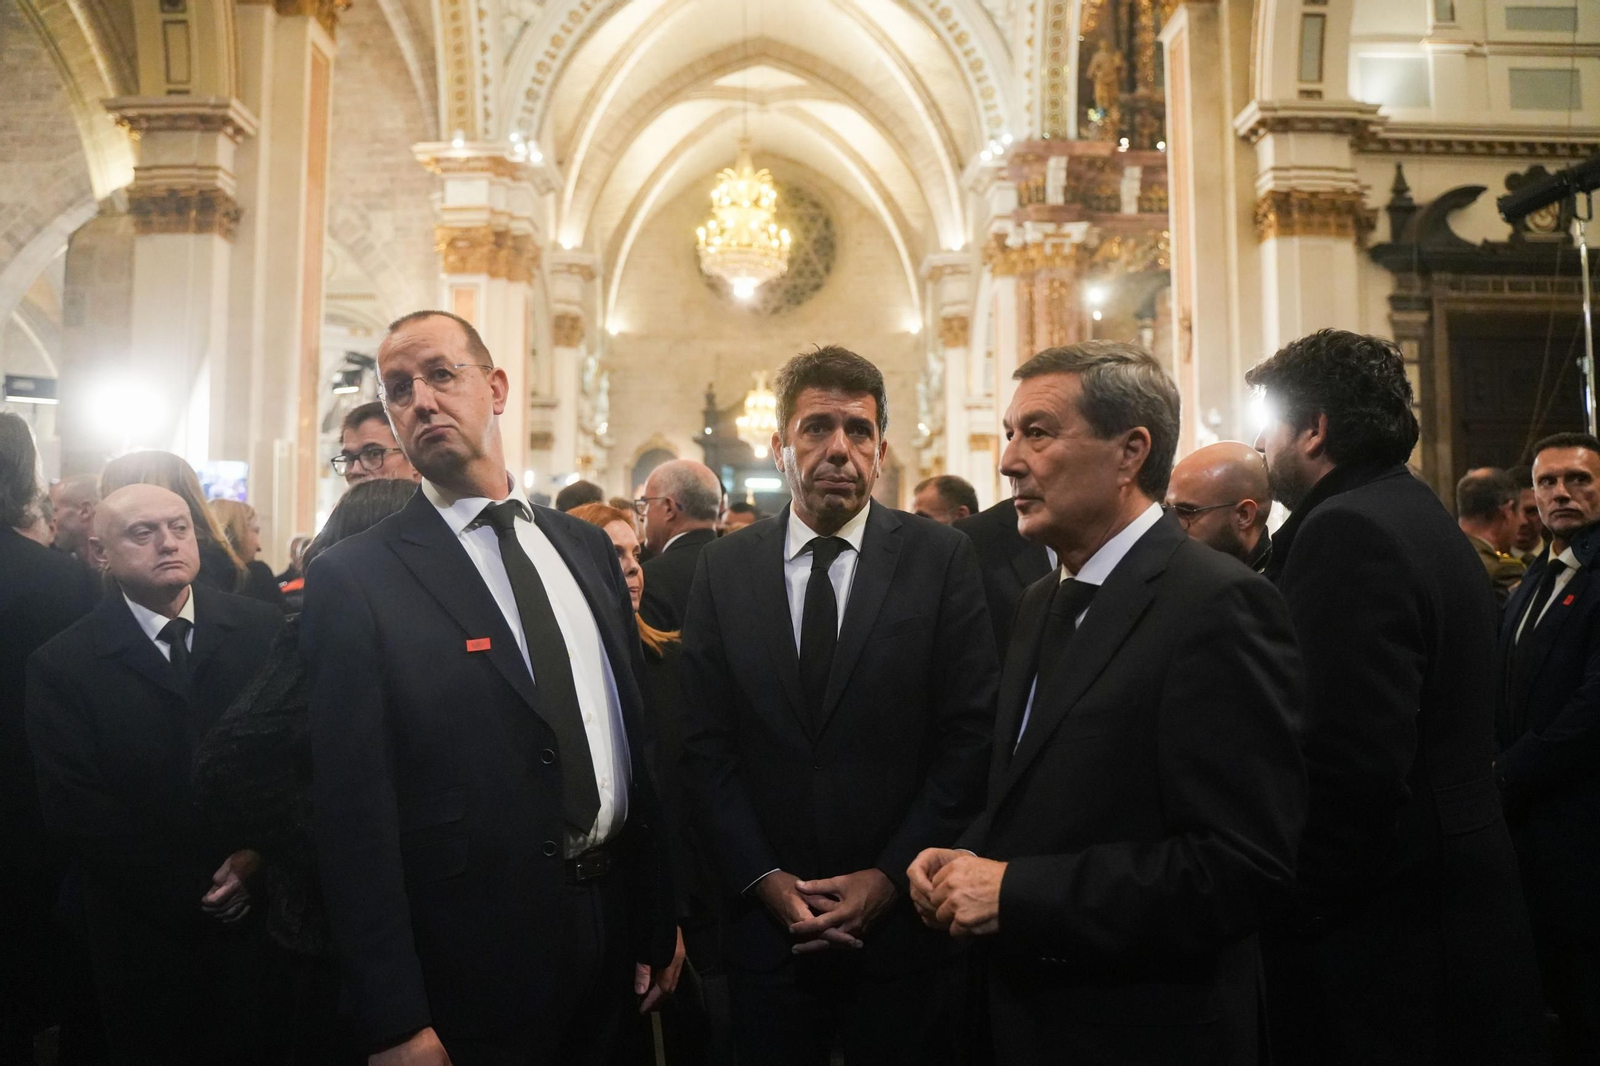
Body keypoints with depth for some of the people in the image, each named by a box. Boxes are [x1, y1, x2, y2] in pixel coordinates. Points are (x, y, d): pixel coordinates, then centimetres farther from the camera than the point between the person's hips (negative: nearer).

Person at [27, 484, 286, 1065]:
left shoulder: (262, 628, -2)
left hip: (265, 904, 1)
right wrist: (189, 895, -11)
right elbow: (75, 808, -8)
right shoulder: (62, 665, -5)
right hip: (148, 933, -1)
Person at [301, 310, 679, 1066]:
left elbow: (639, 736, 7)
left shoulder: (586, 548, 5)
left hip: (614, 933, 5)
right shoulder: (352, 580, -10)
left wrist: (659, 920, 8)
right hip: (472, 971, -4)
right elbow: (352, 817, -12)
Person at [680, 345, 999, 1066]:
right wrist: (765, 880, -7)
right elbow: (707, 745, 0)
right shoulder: (724, 569, 1)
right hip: (765, 922, 2)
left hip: (901, 922, -1)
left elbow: (970, 735, -7)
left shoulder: (942, 560, -5)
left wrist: (891, 878, -10)